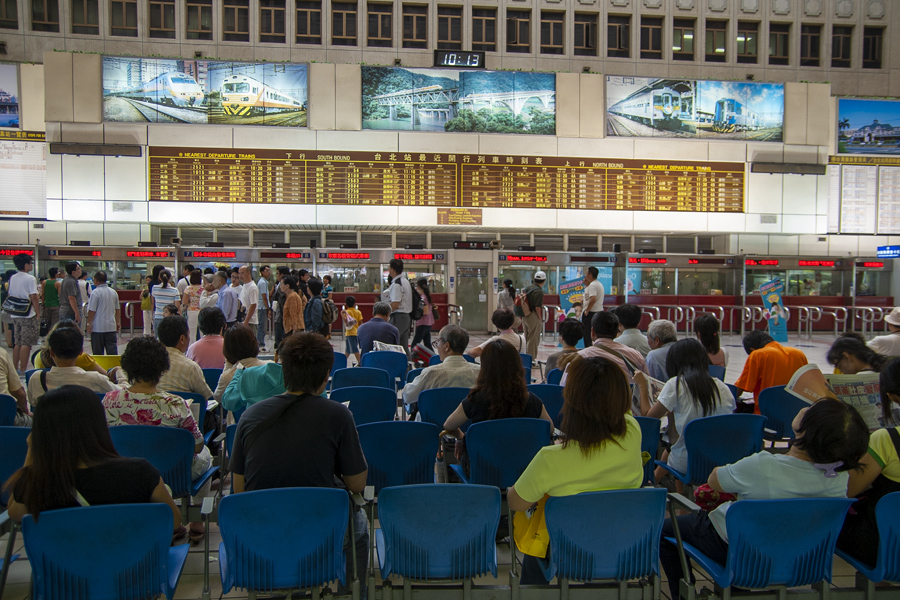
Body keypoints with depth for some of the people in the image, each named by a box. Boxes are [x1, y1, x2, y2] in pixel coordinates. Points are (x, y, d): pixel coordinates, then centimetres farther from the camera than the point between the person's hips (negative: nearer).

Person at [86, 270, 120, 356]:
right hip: (111, 326, 5)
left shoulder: (95, 292, -11)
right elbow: (117, 310, 15)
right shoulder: (114, 292, 8)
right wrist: (118, 323, 22)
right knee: (113, 350, 4)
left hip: (98, 327, -5)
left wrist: (89, 324, -4)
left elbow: (92, 311, -13)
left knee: (98, 352, 4)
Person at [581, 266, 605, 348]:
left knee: (588, 335, -4)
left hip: (590, 313, -10)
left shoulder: (592, 285, -16)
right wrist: (586, 284, 15)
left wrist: (587, 311, -21)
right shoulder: (600, 284, 16)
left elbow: (593, 299, -29)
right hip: (599, 312, 10)